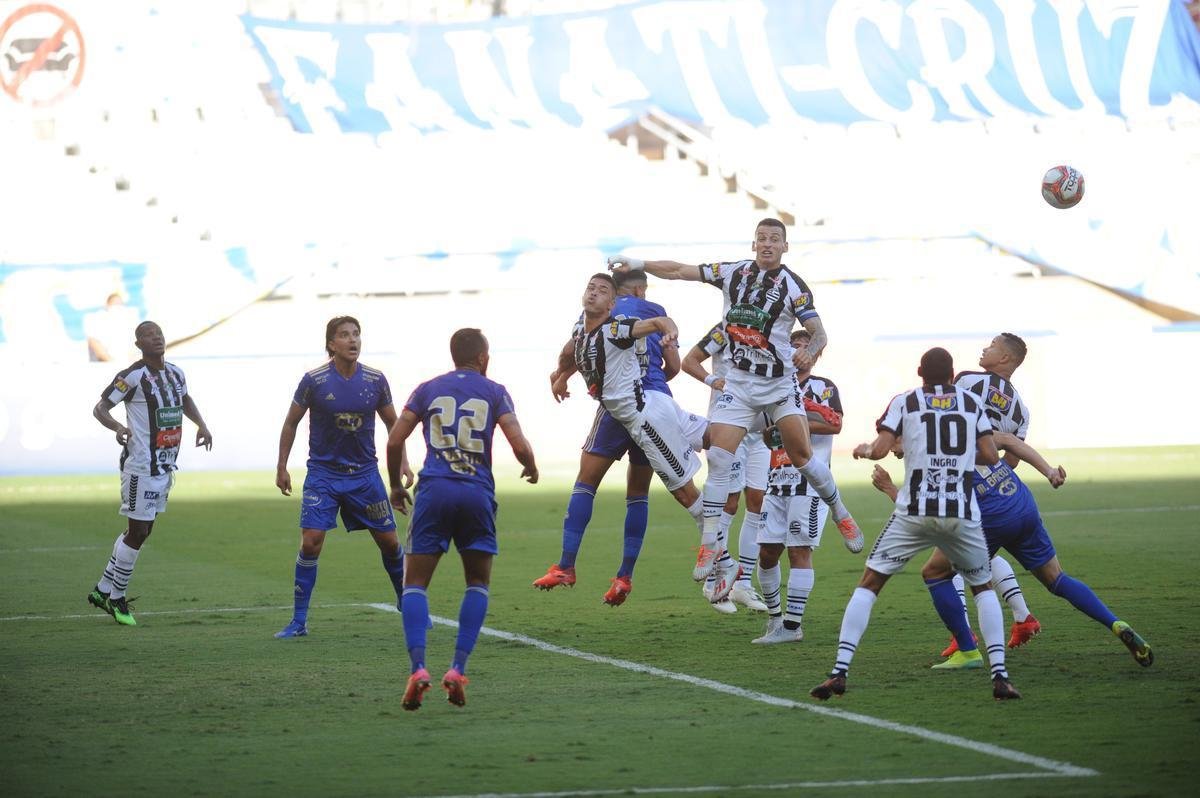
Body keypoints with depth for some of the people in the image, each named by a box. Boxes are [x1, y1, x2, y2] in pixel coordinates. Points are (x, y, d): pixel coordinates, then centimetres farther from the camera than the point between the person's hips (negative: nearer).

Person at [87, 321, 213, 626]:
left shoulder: (175, 373, 9)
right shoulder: (132, 376, -14)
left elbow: (185, 400, 30)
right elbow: (100, 408, -14)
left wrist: (201, 425, 14)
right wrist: (117, 426, -33)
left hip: (165, 465, 8)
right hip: (140, 466, -8)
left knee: (143, 531, 13)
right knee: (138, 531, -6)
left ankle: (103, 590, 24)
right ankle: (116, 597, 8)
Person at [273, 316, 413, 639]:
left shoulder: (375, 380, -3)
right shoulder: (314, 381, -10)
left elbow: (392, 423, 11)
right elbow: (291, 423, 2)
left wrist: (402, 463, 4)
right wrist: (281, 467, 1)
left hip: (365, 473, 2)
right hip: (323, 473, -2)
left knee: (389, 541, 6)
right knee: (311, 542, -13)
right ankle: (298, 621, -5)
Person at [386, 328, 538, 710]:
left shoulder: (428, 389, 11)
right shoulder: (494, 392, 8)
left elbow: (394, 441, 6)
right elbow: (520, 446, -2)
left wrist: (396, 485, 21)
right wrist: (531, 469, 20)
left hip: (434, 491, 0)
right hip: (477, 492, 0)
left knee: (415, 583, 4)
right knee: (478, 584, 15)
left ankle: (418, 667, -16)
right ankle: (458, 668, 1)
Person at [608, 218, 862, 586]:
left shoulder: (793, 286, -6)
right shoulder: (734, 272, 2)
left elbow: (819, 332, -9)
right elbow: (680, 271, 6)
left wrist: (809, 352, -31)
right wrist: (639, 264, -2)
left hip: (779, 383, -2)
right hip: (737, 383, 2)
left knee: (803, 456, -6)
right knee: (718, 459, -9)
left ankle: (841, 514, 19)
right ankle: (710, 544, -5)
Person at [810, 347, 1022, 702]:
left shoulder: (905, 402, 5)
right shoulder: (971, 402, 11)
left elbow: (880, 449, -5)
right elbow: (991, 456, 6)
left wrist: (864, 449, 16)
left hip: (914, 513, -2)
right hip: (962, 514, 2)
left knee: (868, 584, 8)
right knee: (983, 587, 21)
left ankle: (839, 672, -5)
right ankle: (1000, 676, 5)